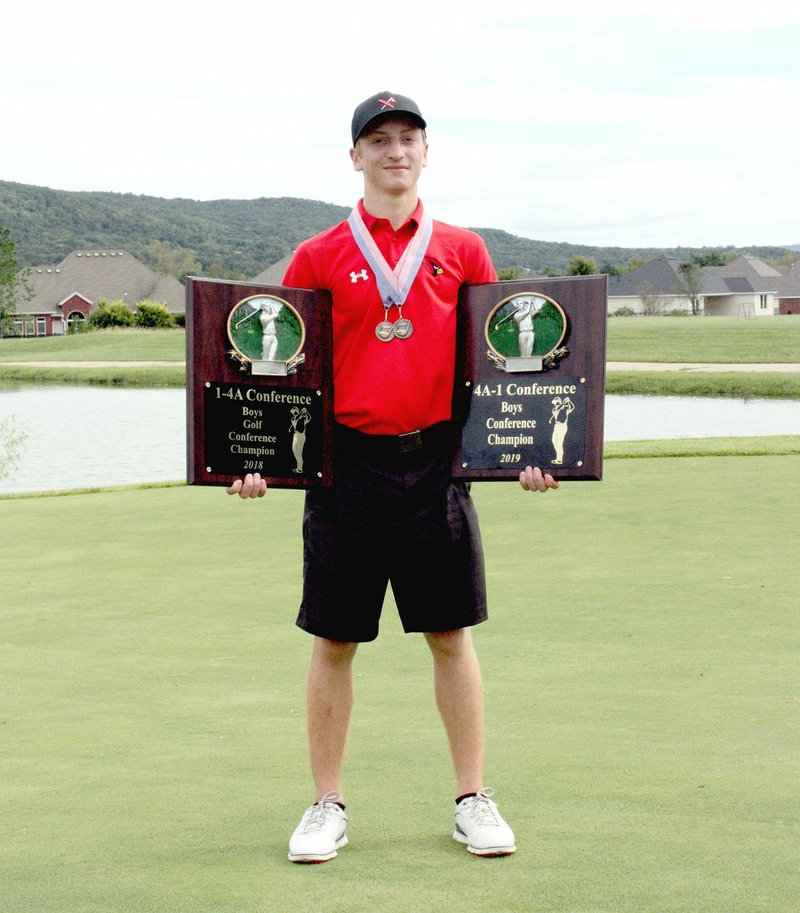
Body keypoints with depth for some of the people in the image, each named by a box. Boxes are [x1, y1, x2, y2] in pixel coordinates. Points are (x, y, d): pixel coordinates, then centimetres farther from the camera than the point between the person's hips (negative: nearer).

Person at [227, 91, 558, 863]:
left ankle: (473, 799, 16)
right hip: (347, 463, -1)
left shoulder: (462, 251, 9)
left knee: (452, 636, 6)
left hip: (437, 461, 1)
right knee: (333, 641, 5)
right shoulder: (318, 257, 5)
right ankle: (327, 806, 16)